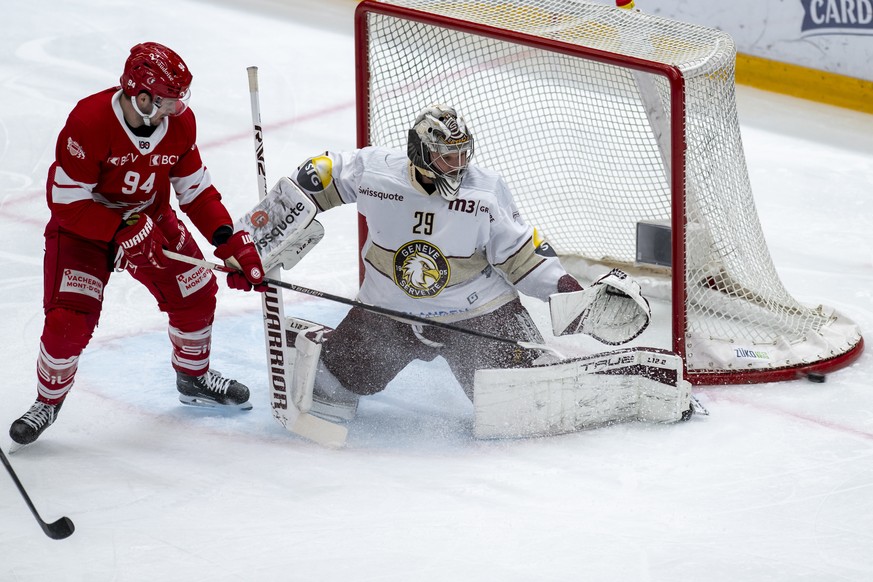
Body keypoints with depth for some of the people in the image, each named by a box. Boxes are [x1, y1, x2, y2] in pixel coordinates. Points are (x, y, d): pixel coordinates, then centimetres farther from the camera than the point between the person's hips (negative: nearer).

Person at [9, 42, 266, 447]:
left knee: (196, 295, 6)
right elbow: (66, 200, -27)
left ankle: (195, 377, 33)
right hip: (82, 227, -5)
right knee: (68, 319, -15)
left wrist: (229, 239, -14)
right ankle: (48, 402, 10)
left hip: (151, 220, 6)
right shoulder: (89, 121, -32)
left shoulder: (180, 122, -14)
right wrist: (123, 231, -32)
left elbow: (195, 189, -3)